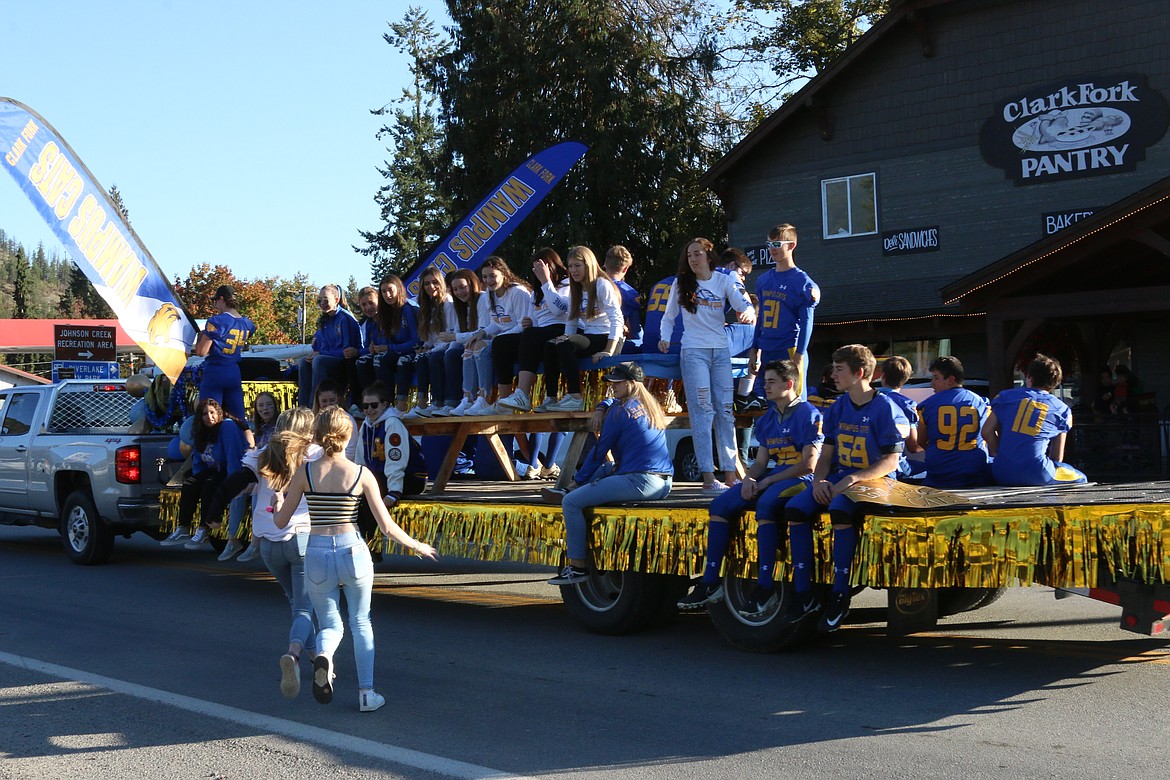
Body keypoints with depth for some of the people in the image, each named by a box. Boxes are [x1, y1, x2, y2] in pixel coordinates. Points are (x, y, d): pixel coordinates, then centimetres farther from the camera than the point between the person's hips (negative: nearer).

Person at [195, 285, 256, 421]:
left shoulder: (216, 321, -12)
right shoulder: (247, 323, 7)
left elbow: (201, 351, -12)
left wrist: (201, 334, 7)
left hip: (214, 373, -6)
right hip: (235, 374, 6)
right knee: (238, 419, 6)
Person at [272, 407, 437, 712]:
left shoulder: (305, 472, -4)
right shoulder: (362, 474, -6)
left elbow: (281, 522, 2)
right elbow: (387, 527, -4)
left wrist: (277, 502, 24)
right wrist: (417, 546, 13)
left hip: (317, 556, 0)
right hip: (353, 553, 0)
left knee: (330, 625, 17)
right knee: (361, 624, 21)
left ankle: (323, 656, -17)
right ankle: (366, 693, 17)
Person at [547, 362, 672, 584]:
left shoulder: (621, 411, -5)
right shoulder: (650, 405, 20)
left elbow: (600, 450, -1)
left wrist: (578, 481, 8)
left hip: (639, 482, -10)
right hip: (664, 483, 10)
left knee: (571, 502, -10)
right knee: (603, 469, 34)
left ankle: (577, 567, -9)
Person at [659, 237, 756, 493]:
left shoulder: (724, 281, 5)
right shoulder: (681, 284, 5)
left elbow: (745, 305, -6)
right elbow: (668, 316, 13)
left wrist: (748, 313, -29)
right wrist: (665, 339, -3)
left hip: (720, 351, 2)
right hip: (693, 351, -2)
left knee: (725, 411, 2)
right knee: (703, 411, -8)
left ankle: (731, 473, 7)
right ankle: (708, 477, -9)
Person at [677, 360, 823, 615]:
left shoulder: (809, 415, -4)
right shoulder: (766, 419, 20)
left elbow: (808, 464, -11)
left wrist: (767, 481, -12)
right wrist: (749, 478, -5)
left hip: (799, 479, -8)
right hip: (770, 478, 8)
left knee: (764, 505, -37)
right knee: (720, 505, -12)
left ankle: (765, 587, -36)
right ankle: (710, 583, -13)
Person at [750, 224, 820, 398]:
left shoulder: (801, 281, -6)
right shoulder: (763, 280, 12)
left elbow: (806, 322, -8)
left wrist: (799, 356, -13)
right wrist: (755, 350, 15)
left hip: (790, 351, -6)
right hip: (766, 353, 6)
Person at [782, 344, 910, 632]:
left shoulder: (885, 409, -8)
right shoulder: (838, 409, 13)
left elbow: (890, 461, -12)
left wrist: (852, 479, -23)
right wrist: (819, 479, -6)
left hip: (873, 481, -7)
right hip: (838, 479, 7)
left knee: (840, 511, -37)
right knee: (795, 508, -19)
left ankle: (840, 595, -27)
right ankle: (803, 594, -15)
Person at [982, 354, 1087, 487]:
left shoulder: (1005, 396, 13)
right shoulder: (1061, 409, 11)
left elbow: (987, 432, 7)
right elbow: (1057, 457, 10)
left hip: (1003, 475, 3)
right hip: (1036, 475, -3)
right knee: (1081, 479, 21)